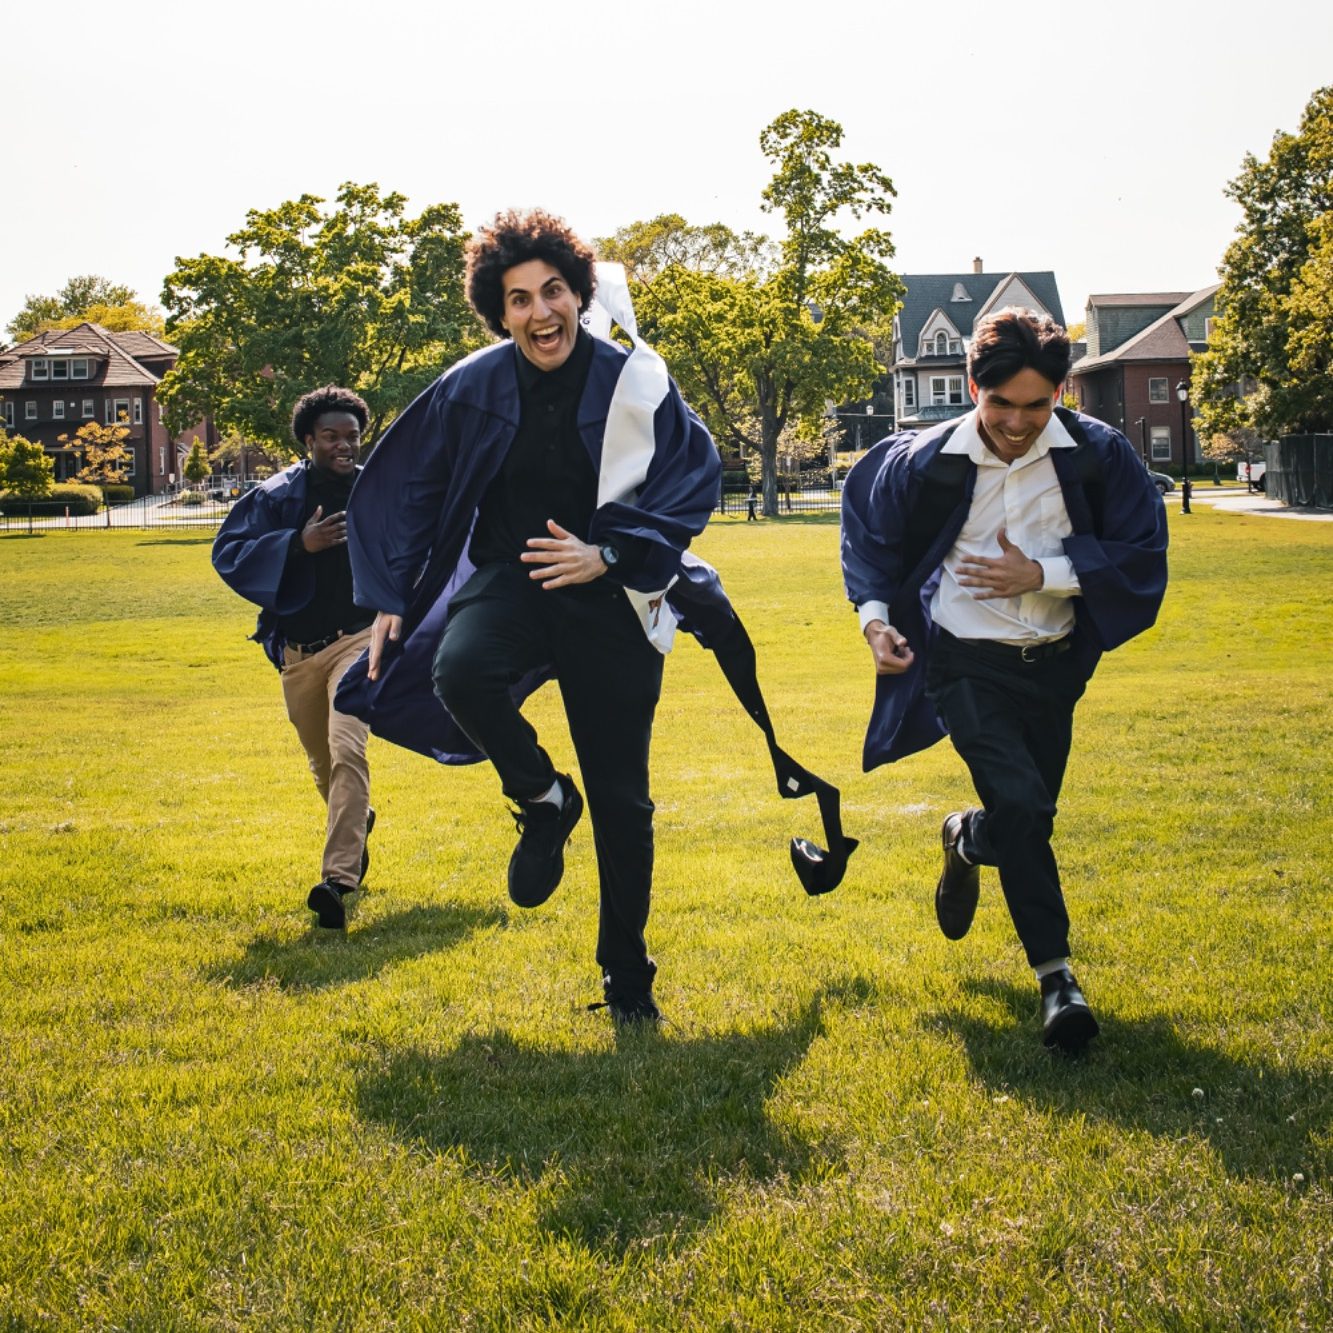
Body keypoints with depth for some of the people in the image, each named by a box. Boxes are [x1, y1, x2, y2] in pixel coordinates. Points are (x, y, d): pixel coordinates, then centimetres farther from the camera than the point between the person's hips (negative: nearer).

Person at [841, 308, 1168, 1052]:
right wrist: (874, 614, -5)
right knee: (1022, 804, -21)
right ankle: (1056, 975, -10)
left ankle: (967, 842, 53)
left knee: (1029, 816, 15)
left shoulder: (1099, 455, -11)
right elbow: (870, 530, 7)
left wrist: (1042, 574, -18)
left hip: (1052, 663, 3)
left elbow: (1142, 555, -8)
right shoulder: (926, 463, -11)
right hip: (965, 663, -3)